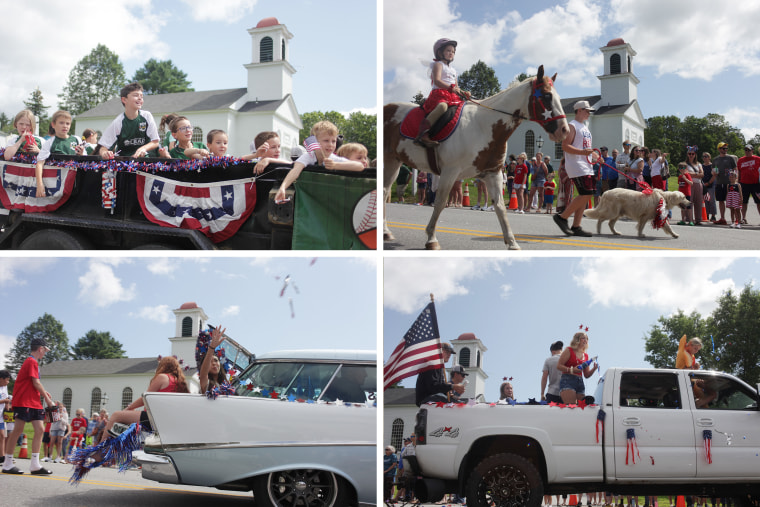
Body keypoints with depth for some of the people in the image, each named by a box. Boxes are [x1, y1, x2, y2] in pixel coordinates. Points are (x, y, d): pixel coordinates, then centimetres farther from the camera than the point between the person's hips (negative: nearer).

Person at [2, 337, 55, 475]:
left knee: (39, 429, 1)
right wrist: (47, 398, -6)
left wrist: (43, 392, 14)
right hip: (24, 401, -10)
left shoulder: (32, 362, 20)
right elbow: (36, 383, -14)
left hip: (33, 402, 10)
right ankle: (7, 464, 0)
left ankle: (35, 465, -1)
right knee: (18, 429, -7)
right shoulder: (32, 362, -10)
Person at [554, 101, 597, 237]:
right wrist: (583, 152, -27)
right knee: (586, 194, -17)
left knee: (585, 196, 5)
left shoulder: (585, 127, 23)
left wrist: (595, 155, 13)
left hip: (586, 166, 10)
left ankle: (576, 227, 8)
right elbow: (565, 146, -16)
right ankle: (562, 217, -7)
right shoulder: (572, 126, -6)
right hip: (576, 166, -10)